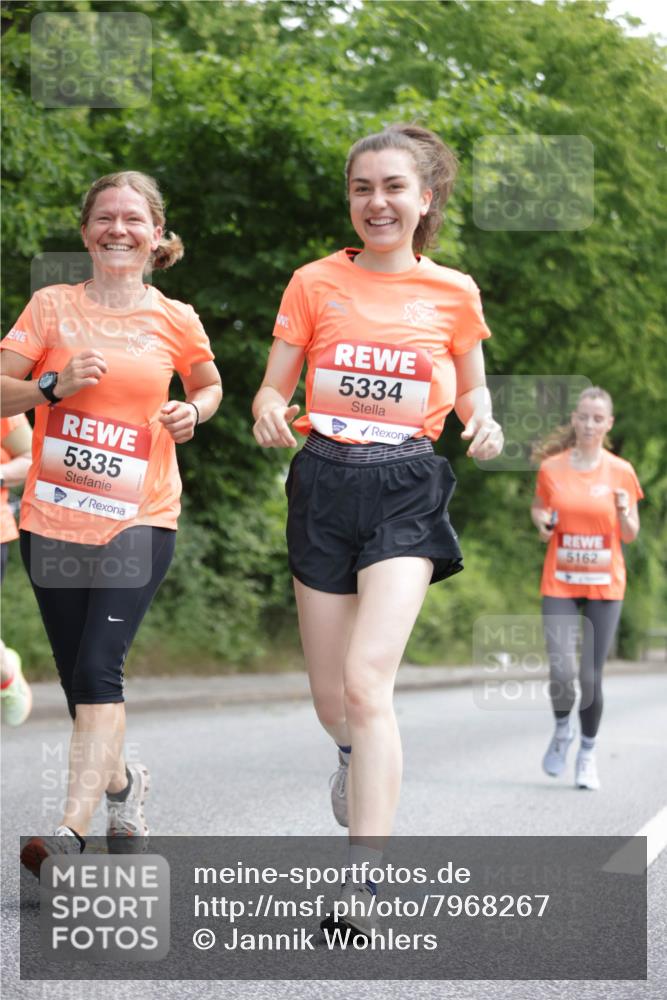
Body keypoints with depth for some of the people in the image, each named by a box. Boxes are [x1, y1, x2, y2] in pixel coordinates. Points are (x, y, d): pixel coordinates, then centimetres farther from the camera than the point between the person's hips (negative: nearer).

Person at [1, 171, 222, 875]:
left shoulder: (175, 320, 3)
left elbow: (209, 385, 22)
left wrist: (193, 412, 0)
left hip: (139, 520, -2)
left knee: (98, 668, -18)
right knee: (77, 678, 10)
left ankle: (72, 829, -23)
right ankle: (121, 780, 38)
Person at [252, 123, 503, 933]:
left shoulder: (452, 292, 4)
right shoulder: (314, 282, 5)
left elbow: (471, 389, 16)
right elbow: (274, 389, 7)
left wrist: (482, 422, -7)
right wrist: (270, 413, -17)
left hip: (405, 491, -2)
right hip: (324, 485, 2)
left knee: (366, 681, -20)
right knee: (330, 698, 10)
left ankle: (360, 881, -20)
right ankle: (355, 755, 49)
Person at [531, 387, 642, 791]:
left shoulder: (621, 472, 0)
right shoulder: (552, 469, 1)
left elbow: (630, 536, 5)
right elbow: (539, 511, 16)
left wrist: (624, 512, -17)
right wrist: (542, 522, -7)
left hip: (605, 586, 0)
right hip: (560, 584, 0)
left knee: (591, 676, -2)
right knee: (561, 672, -13)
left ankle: (588, 753, 19)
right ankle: (563, 730, 19)